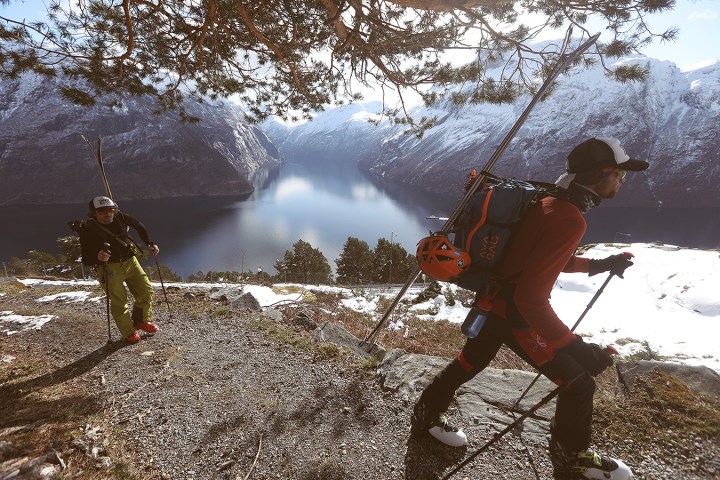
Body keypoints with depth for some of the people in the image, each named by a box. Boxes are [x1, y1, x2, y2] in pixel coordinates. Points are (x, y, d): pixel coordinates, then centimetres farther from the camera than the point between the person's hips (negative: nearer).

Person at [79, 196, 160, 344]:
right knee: (119, 302, 0)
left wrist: (150, 243, 10)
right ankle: (129, 333, 20)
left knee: (146, 291, 6)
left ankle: (141, 321, 30)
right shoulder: (88, 230, -13)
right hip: (110, 268, -4)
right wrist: (97, 257, -36)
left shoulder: (121, 218, -4)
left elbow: (139, 226, 18)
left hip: (130, 262, 4)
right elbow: (86, 259, -13)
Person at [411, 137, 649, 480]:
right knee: (579, 382, 7)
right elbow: (531, 298, -30)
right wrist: (576, 348, -28)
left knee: (471, 362, 25)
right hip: (514, 313, -10)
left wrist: (599, 265, 20)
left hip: (495, 300, 10)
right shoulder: (569, 221, -26)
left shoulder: (551, 203, 5)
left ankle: (426, 414, 46)